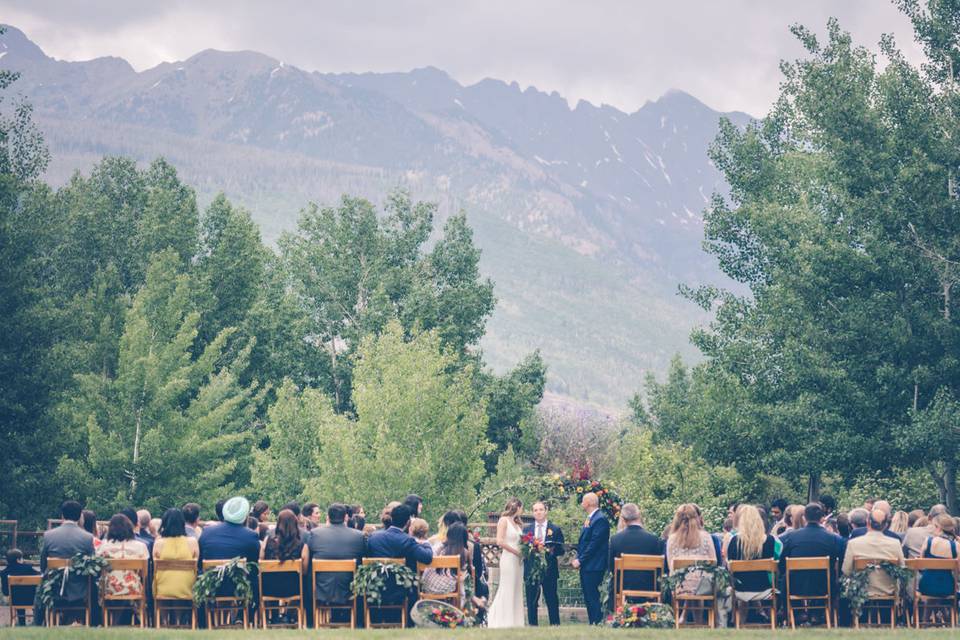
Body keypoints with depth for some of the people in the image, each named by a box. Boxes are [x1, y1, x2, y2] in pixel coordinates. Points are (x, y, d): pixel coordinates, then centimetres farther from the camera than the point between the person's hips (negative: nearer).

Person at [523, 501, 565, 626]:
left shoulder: (556, 529, 6)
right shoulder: (527, 529, 12)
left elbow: (561, 550, 2)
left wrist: (552, 550, -18)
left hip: (549, 570, -2)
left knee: (552, 600, 0)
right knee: (531, 600, 3)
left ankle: (555, 625, 5)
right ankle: (532, 624, 8)